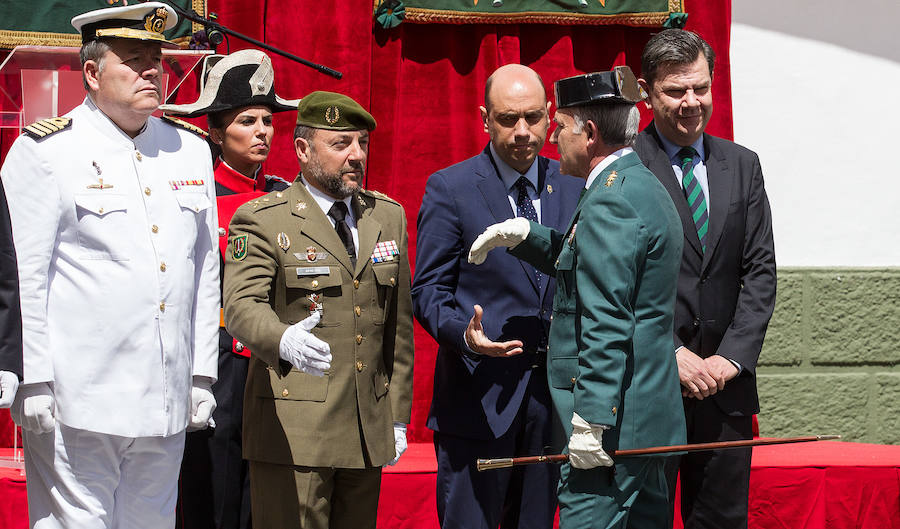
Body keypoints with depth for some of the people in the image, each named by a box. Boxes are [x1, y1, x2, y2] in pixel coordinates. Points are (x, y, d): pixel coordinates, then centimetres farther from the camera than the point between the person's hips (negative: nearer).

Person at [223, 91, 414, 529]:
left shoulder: (388, 217, 15)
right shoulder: (262, 220, -2)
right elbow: (242, 306, -16)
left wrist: (398, 414, 15)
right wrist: (283, 341, -38)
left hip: (369, 429, 5)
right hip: (292, 428, -5)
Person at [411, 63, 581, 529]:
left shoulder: (572, 187, 10)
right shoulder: (449, 189, -2)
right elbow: (428, 290, -3)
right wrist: (463, 333, -22)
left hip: (552, 392, 4)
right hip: (479, 397, -4)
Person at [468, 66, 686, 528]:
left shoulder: (610, 203, -16)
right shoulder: (642, 186, 16)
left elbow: (607, 325, -22)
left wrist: (591, 420, -23)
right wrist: (526, 235, 17)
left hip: (613, 422, -11)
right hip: (649, 418, 11)